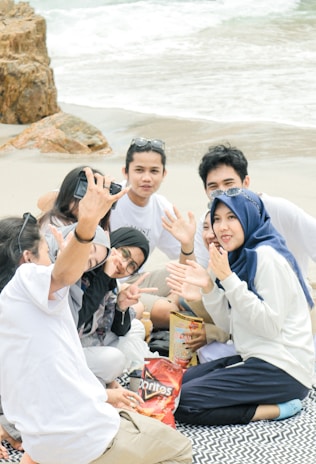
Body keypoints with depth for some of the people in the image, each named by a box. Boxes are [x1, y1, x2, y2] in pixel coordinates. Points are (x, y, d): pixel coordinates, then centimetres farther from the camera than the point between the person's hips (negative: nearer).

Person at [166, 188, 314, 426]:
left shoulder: (266, 256, -14)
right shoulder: (241, 257, 13)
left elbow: (270, 325, -21)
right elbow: (230, 324, 12)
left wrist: (228, 278, -21)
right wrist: (208, 286, -4)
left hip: (283, 370, -10)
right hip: (255, 358, 10)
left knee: (184, 401, -16)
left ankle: (277, 410, -9)